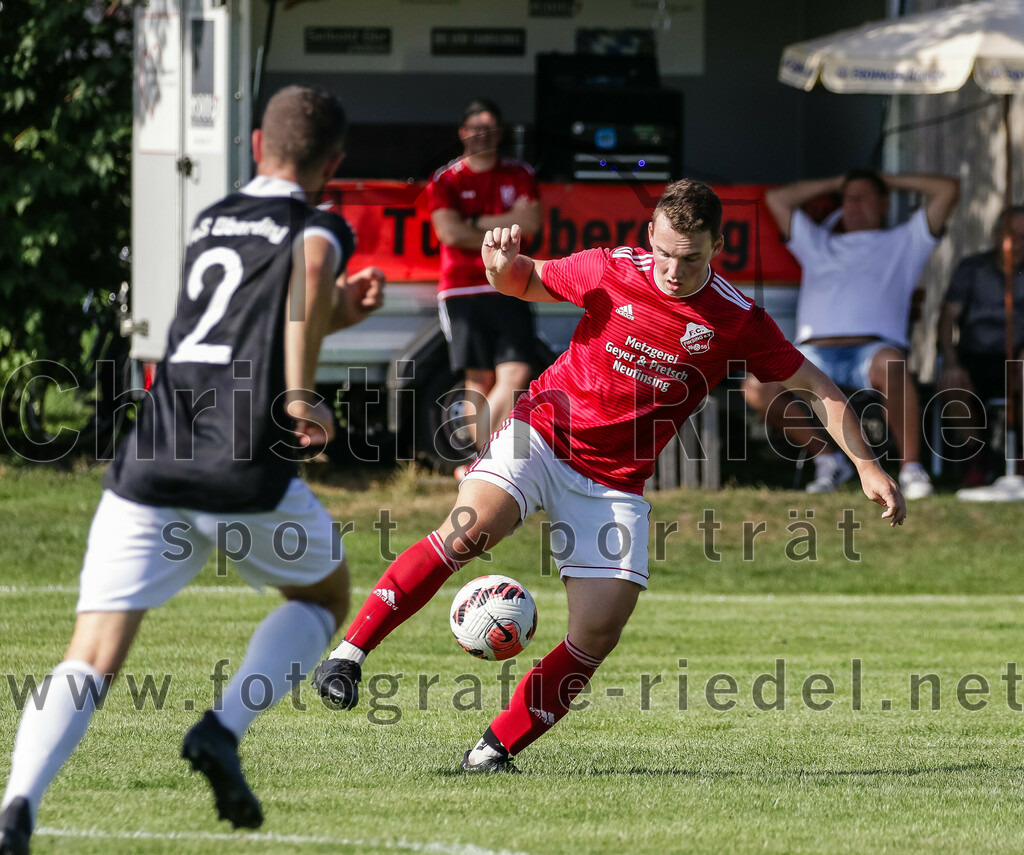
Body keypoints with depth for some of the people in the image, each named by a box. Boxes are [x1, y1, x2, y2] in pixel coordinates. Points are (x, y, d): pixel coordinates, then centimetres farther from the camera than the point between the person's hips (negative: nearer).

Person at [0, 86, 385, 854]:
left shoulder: (210, 223, 25)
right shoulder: (318, 227, 7)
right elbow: (312, 261, -20)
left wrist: (333, 315, 34)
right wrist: (299, 394, -17)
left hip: (148, 469, 4)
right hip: (245, 470, -4)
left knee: (90, 660, -2)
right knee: (324, 597, 25)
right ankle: (224, 732, 2)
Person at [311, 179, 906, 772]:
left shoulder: (736, 320, -7)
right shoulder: (612, 271, -8)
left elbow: (817, 389, 0)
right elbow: (523, 282, 9)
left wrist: (867, 465, -7)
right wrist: (501, 262, -14)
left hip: (616, 481, 2)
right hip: (542, 436, -2)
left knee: (601, 629, -12)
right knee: (469, 529, -29)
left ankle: (500, 745, 3)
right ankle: (350, 652, -22)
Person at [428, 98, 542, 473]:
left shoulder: (519, 175, 11)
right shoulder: (445, 181, 5)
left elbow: (530, 222, -5)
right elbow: (450, 232, -9)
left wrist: (477, 223, -6)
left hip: (508, 291, 1)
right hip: (462, 290, -1)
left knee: (516, 375, -14)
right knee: (478, 380, -3)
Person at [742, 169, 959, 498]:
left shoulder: (903, 242, 26)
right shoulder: (817, 243, 35)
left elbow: (948, 189, 21)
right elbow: (777, 198, 35)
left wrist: (890, 181, 31)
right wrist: (835, 184, 40)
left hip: (872, 348, -3)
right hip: (815, 351, 3)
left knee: (890, 367, -42)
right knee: (757, 389, -24)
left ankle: (911, 467, -27)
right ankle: (828, 458, -7)